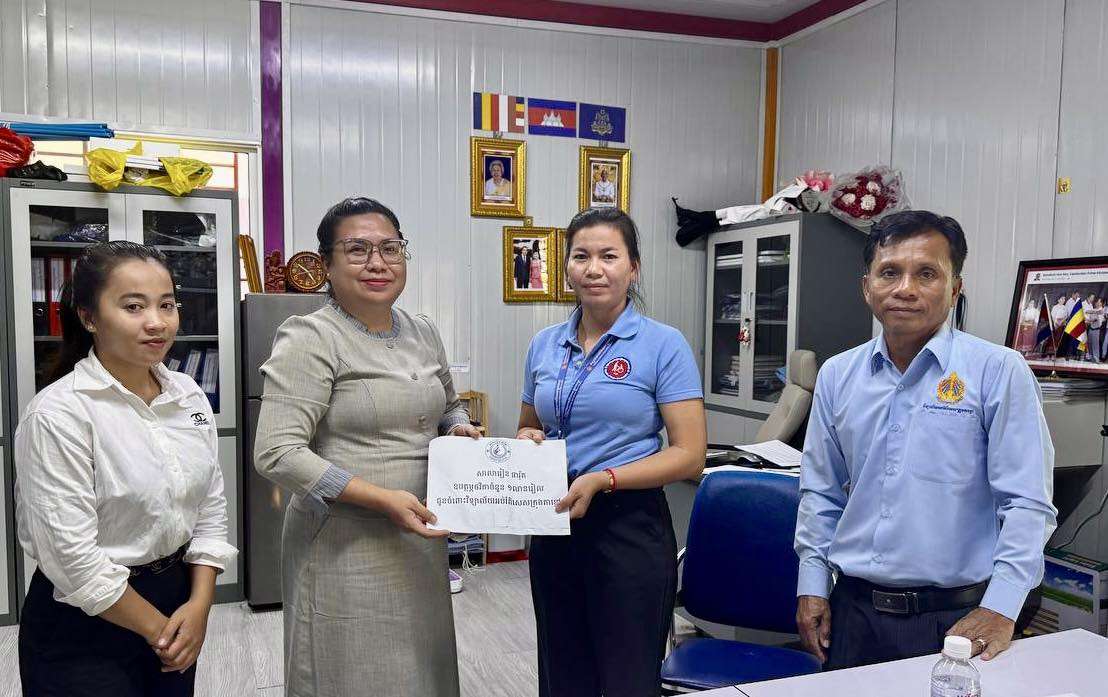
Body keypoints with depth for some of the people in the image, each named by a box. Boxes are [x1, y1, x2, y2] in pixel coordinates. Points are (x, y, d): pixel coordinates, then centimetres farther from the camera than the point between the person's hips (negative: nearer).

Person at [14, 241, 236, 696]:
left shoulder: (189, 395, 0)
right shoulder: (57, 414, -18)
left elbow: (211, 507, 4)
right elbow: (73, 556, -20)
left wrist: (199, 606, -6)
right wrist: (157, 629, -11)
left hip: (177, 596, 6)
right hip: (85, 627, -5)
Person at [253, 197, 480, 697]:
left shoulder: (423, 333, 8)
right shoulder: (310, 339, -13)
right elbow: (276, 454, -20)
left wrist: (459, 429, 0)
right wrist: (383, 498, -24)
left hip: (420, 540, 7)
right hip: (346, 549, -6)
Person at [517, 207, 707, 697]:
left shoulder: (664, 345, -8)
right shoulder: (544, 345, 7)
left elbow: (690, 454, -12)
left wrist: (602, 479, -22)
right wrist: (527, 440, -4)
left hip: (629, 526, -4)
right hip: (553, 525, 5)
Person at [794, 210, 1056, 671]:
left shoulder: (998, 370, -8)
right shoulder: (837, 375, 4)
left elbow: (1027, 504, -10)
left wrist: (1000, 610, -16)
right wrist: (812, 586, 6)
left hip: (954, 618, -3)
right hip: (853, 609, 4)